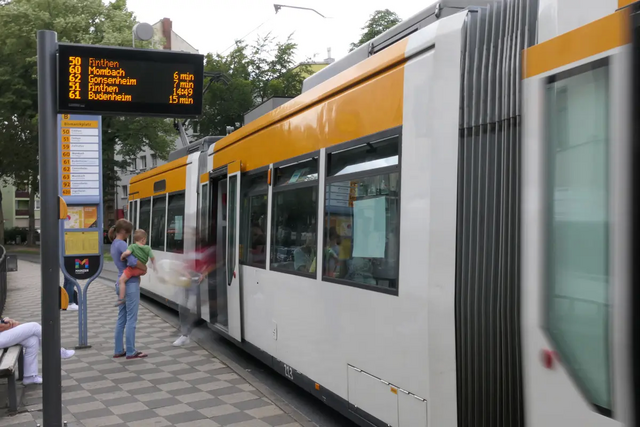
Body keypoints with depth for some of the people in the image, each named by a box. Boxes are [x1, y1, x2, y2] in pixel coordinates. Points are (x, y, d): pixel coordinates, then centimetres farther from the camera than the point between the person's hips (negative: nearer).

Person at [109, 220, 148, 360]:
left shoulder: (114, 245, 14)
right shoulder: (121, 244, -15)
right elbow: (132, 261, -29)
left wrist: (140, 267, -3)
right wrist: (144, 267, -11)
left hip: (122, 284, 9)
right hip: (130, 285, -9)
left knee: (122, 319, 12)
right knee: (131, 319, -3)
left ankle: (118, 350, 17)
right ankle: (130, 352, 2)